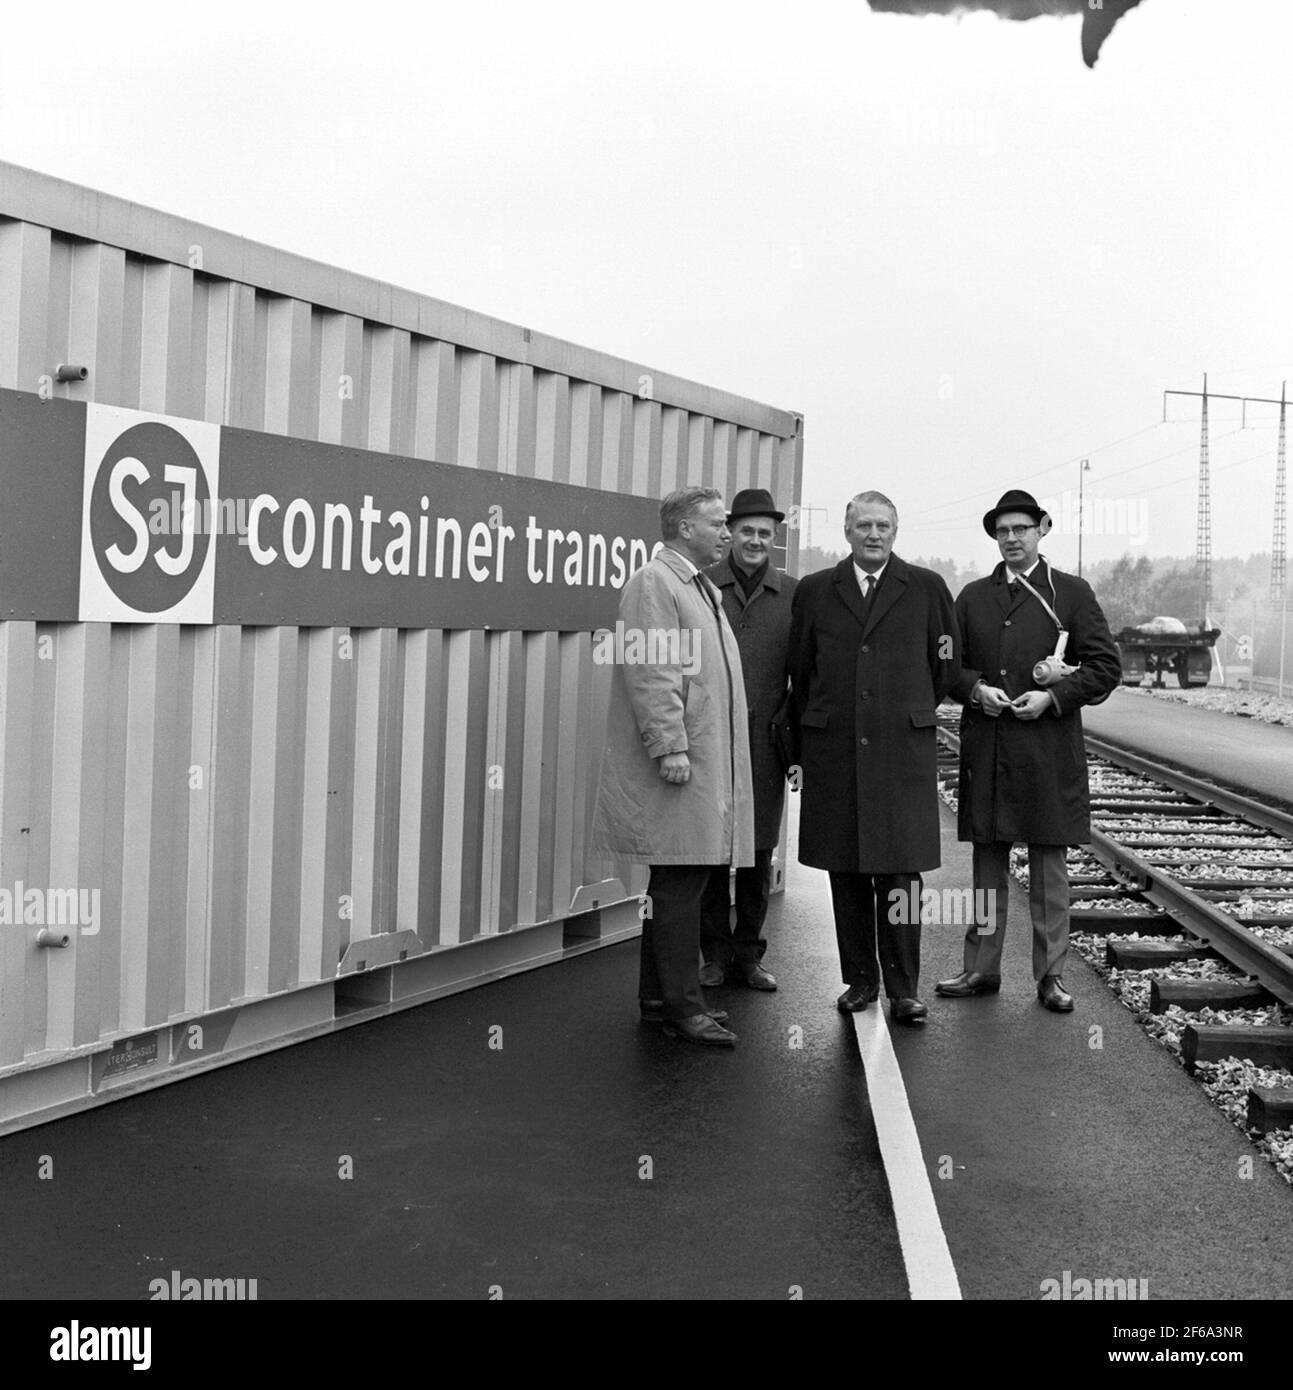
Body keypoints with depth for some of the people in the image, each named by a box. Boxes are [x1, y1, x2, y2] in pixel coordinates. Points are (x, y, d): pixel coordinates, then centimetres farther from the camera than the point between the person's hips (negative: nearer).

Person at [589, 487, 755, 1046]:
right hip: (679, 768, -10)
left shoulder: (703, 588, 22)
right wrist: (670, 747, -22)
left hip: (707, 766, 10)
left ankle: (658, 997, 20)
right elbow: (651, 672, -17)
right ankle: (682, 1006, -2)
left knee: (677, 884, 13)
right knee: (680, 885, -7)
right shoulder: (653, 582, -9)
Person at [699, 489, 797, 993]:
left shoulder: (793, 594, 7)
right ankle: (714, 953, 15)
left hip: (765, 739, 1)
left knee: (759, 851, 7)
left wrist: (793, 731, 0)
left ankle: (748, 954, 19)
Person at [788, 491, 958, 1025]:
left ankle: (903, 989, 5)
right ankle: (860, 979, 18)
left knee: (900, 873, -3)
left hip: (904, 749, -1)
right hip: (834, 754, 2)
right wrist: (805, 742, 14)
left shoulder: (926, 588, 6)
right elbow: (800, 671, 14)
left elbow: (945, 663, 14)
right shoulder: (814, 591, 9)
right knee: (846, 874, 6)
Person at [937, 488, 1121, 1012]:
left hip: (1048, 751, -2)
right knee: (987, 864, 8)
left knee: (1049, 866, 3)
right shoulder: (973, 596, 13)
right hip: (985, 751, 3)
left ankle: (1050, 974, 12)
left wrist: (1054, 696, -11)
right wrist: (975, 689, -5)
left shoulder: (1072, 592, 4)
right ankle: (981, 969, 16)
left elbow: (1105, 666, 1)